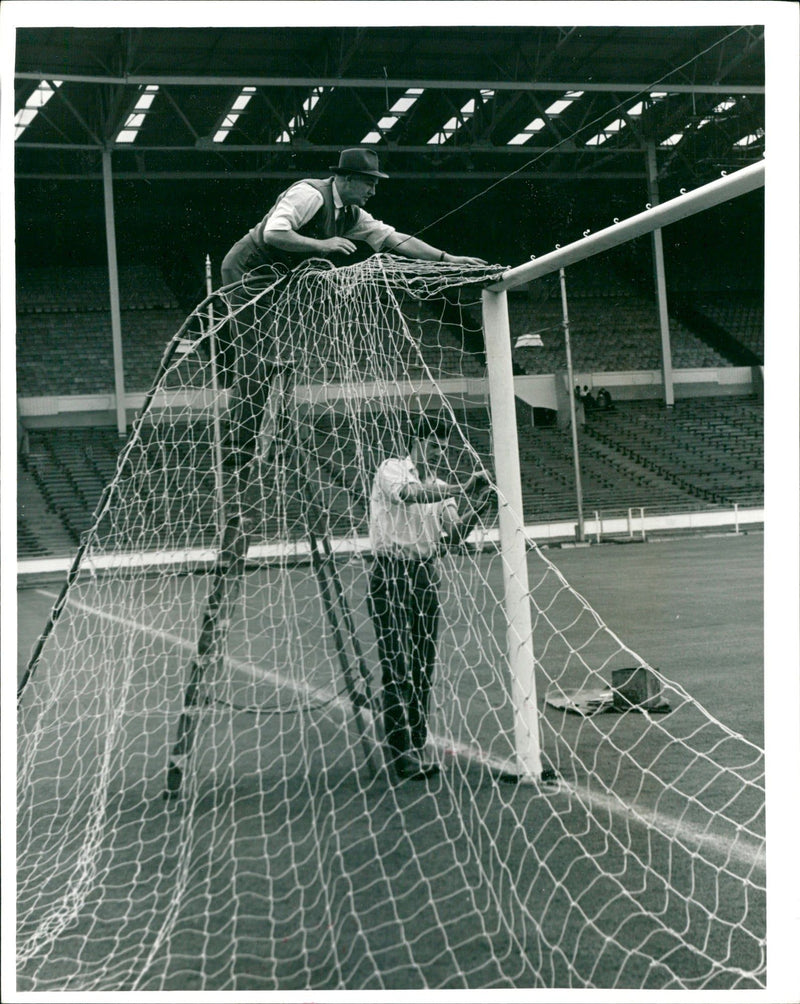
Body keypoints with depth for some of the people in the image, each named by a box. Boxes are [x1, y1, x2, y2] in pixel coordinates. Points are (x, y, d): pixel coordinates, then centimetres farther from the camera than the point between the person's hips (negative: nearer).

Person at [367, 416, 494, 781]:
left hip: (426, 576, 6)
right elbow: (407, 494, -24)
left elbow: (448, 539, 12)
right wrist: (459, 490, -30)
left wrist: (474, 510, -3)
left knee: (423, 668, 5)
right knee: (397, 667, -9)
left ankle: (416, 749, 12)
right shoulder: (392, 470, -1)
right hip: (391, 575, -6)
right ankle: (402, 752, -9)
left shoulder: (441, 487, 18)